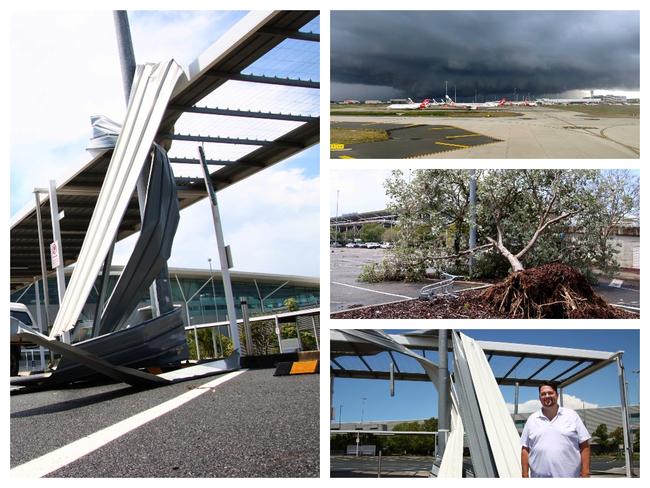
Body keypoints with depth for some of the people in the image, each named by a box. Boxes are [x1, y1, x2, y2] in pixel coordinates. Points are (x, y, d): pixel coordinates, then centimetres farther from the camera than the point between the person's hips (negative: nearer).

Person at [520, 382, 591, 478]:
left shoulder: (571, 416, 6)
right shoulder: (532, 420, 10)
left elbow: (584, 446, 4)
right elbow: (525, 450, 9)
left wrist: (585, 472, -4)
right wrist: (525, 475, 2)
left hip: (570, 477, -1)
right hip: (540, 477, 1)